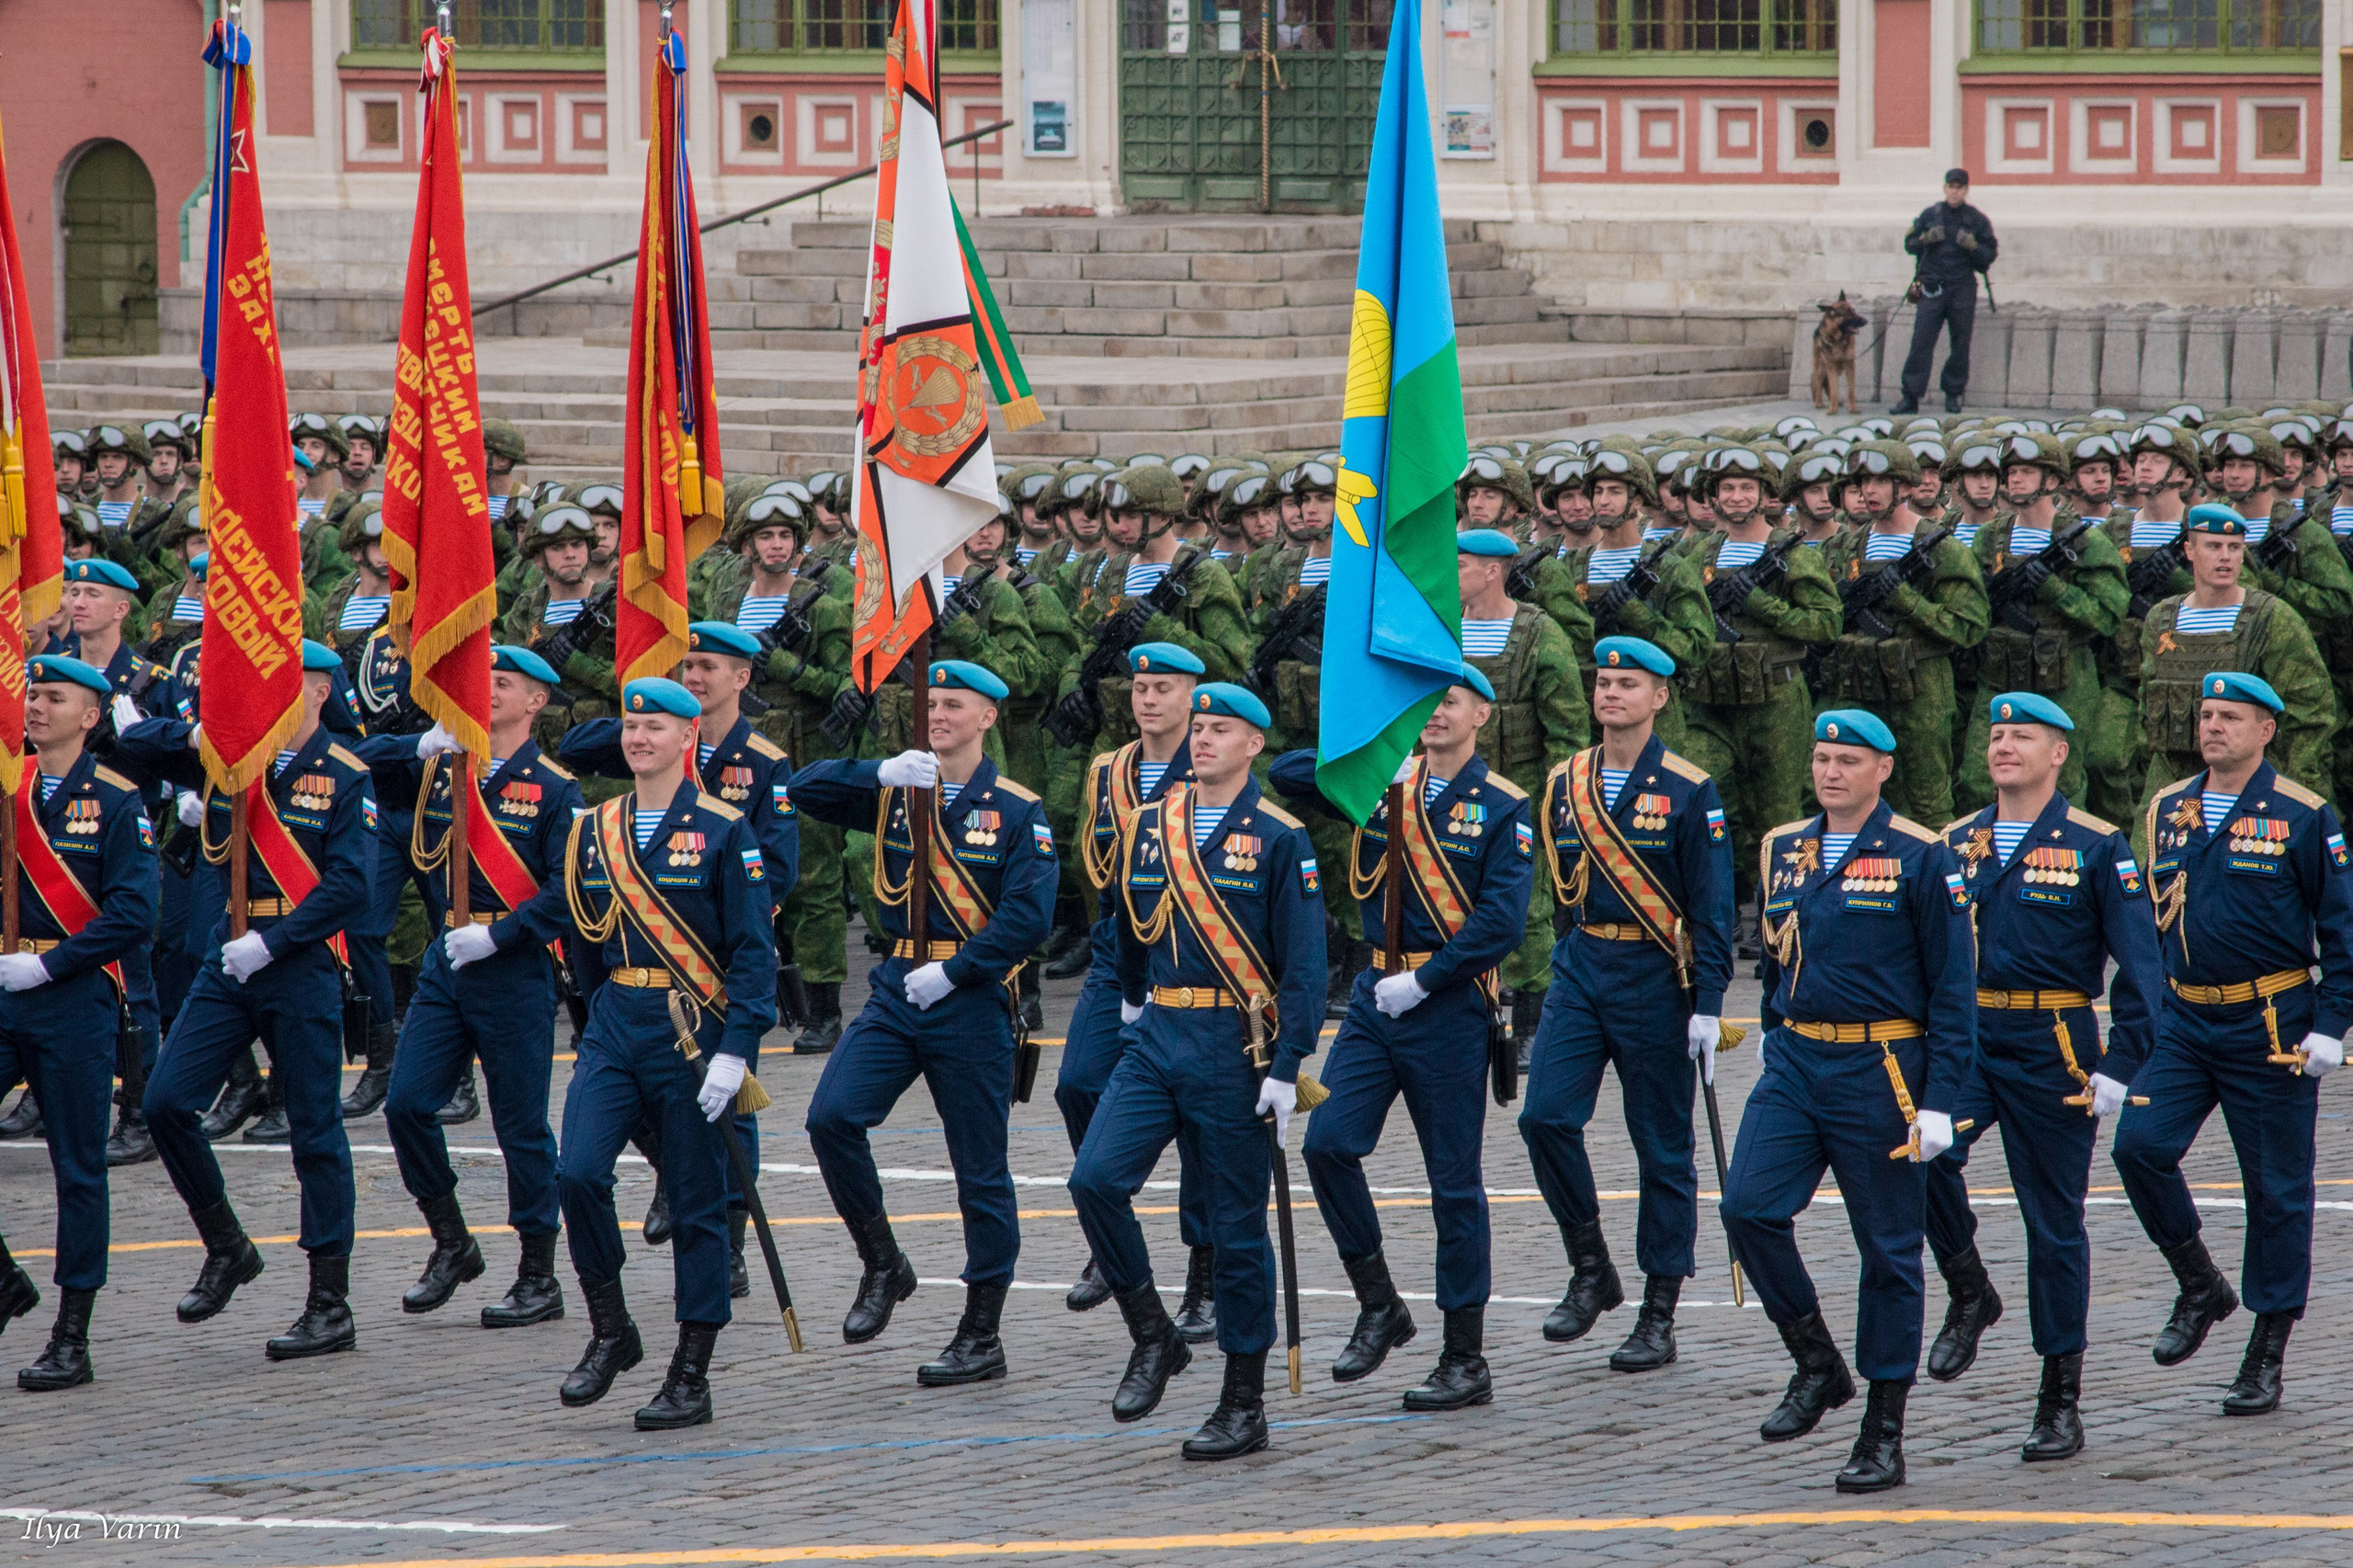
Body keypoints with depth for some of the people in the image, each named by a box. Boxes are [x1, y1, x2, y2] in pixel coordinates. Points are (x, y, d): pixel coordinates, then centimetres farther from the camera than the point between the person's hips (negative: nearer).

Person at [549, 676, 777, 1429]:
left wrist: (735, 1051, -14)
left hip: (694, 1032, -4)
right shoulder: (594, 832, 9)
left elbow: (753, 949, -7)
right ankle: (611, 1330, 3)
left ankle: (691, 1379, 9)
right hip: (614, 1031, 4)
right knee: (578, 1172, -16)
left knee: (697, 1205, 2)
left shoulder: (722, 831, -4)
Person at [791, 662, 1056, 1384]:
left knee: (980, 1171, 1)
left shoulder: (1017, 811, -4)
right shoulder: (895, 795, 9)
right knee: (832, 1116, -17)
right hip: (897, 991, 4)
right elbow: (807, 789, 0)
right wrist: (882, 773, -15)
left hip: (973, 1000, -4)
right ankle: (882, 1266, 2)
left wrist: (954, 972, -18)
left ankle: (982, 1337, 9)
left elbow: (1029, 915, -12)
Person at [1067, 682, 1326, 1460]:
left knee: (1238, 1227, 2)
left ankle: (1245, 1406, 10)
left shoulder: (1279, 839, -5)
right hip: (1157, 1041, 4)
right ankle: (1153, 1337, 3)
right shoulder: (1148, 827, 8)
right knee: (1096, 1179, -16)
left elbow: (1304, 963, -8)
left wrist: (1287, 1068, -13)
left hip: (1236, 1052, -4)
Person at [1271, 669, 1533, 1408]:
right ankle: (1378, 1305, 7)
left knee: (1454, 1180, 1)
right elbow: (1285, 773, 1)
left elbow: (1502, 922, -12)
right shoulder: (1384, 783, 7)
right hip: (1376, 996, 4)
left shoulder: (1502, 808, -5)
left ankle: (1467, 1361, 9)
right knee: (1328, 1142, -11)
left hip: (1450, 1008, -4)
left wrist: (1424, 982, -16)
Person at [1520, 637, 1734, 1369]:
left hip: (1655, 979, -4)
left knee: (1663, 1146, 2)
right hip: (1580, 971, 4)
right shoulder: (1564, 785, 7)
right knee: (1545, 1116, -12)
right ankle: (1590, 1271, 5)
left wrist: (1708, 1006, -11)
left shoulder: (1688, 791, -6)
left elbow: (1712, 908, -6)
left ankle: (1659, 1317, 8)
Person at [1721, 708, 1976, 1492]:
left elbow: (1953, 990, -6)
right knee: (1749, 1207, -14)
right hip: (1795, 1066, 5)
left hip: (1881, 1074, -5)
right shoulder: (1782, 852, 10)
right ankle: (1816, 1364, 5)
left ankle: (1884, 1436, 8)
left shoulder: (1921, 859, -6)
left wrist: (1940, 1101, -11)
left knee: (1888, 1250, 2)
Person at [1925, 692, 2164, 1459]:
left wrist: (2118, 1068, -11)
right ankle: (1969, 1293, -2)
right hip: (1965, 1040, 3)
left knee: (2054, 1224, 3)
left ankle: (2061, 1403, 12)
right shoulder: (1957, 843, 8)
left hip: (2054, 1050, -3)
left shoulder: (2097, 848, -3)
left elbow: (2140, 966, -5)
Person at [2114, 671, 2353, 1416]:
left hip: (2271, 1028, -4)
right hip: (2184, 1021, 4)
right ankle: (2200, 1286, 7)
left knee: (2276, 1187, 2)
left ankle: (2267, 1359, 11)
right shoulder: (2168, 810, 8)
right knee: (2140, 1144, -15)